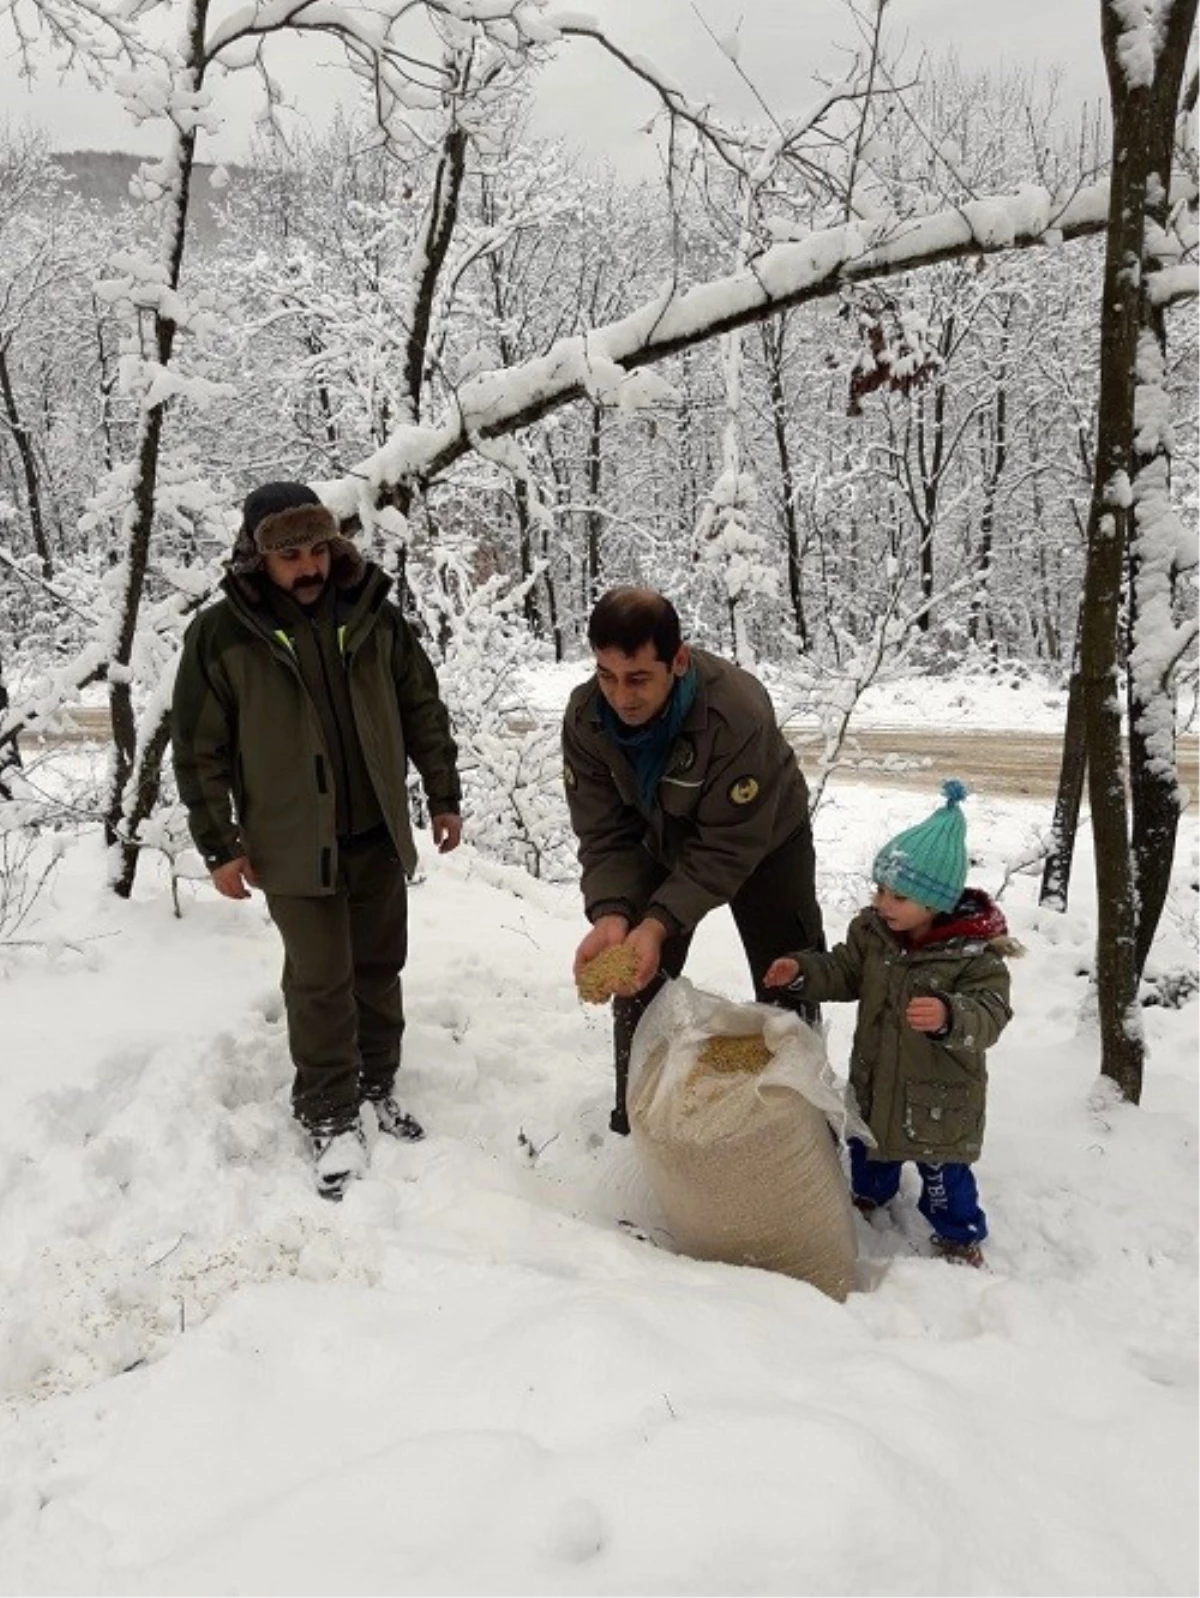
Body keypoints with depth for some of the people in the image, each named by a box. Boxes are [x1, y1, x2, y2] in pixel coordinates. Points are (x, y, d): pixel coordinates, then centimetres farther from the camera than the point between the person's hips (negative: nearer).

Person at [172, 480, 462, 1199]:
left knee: (379, 967, 14)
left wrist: (444, 797, 8)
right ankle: (332, 1117, 16)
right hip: (293, 844, -3)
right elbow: (200, 749, -4)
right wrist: (220, 845, -5)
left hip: (377, 834, 3)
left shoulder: (373, 614, -1)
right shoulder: (221, 633, -9)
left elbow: (424, 709, 8)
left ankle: (377, 1087, 31)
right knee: (321, 981, 1)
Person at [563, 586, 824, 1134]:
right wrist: (611, 913, -39)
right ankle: (636, 1113, 24)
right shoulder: (586, 717, -27)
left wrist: (660, 922, -44)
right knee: (636, 972, 5)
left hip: (762, 838, -3)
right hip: (661, 841, 4)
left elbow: (730, 847, -35)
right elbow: (605, 834, -21)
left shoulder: (738, 712, -41)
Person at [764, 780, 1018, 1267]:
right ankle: (870, 1192, 56)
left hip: (939, 1094, -5)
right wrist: (801, 971, -13)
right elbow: (844, 973, 4)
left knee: (942, 1169, 12)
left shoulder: (975, 953, -24)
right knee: (868, 1143, 28)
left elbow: (988, 1017, -29)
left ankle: (959, 1234, 36)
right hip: (875, 1077, 6)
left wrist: (948, 1018, -50)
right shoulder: (871, 930, -8)